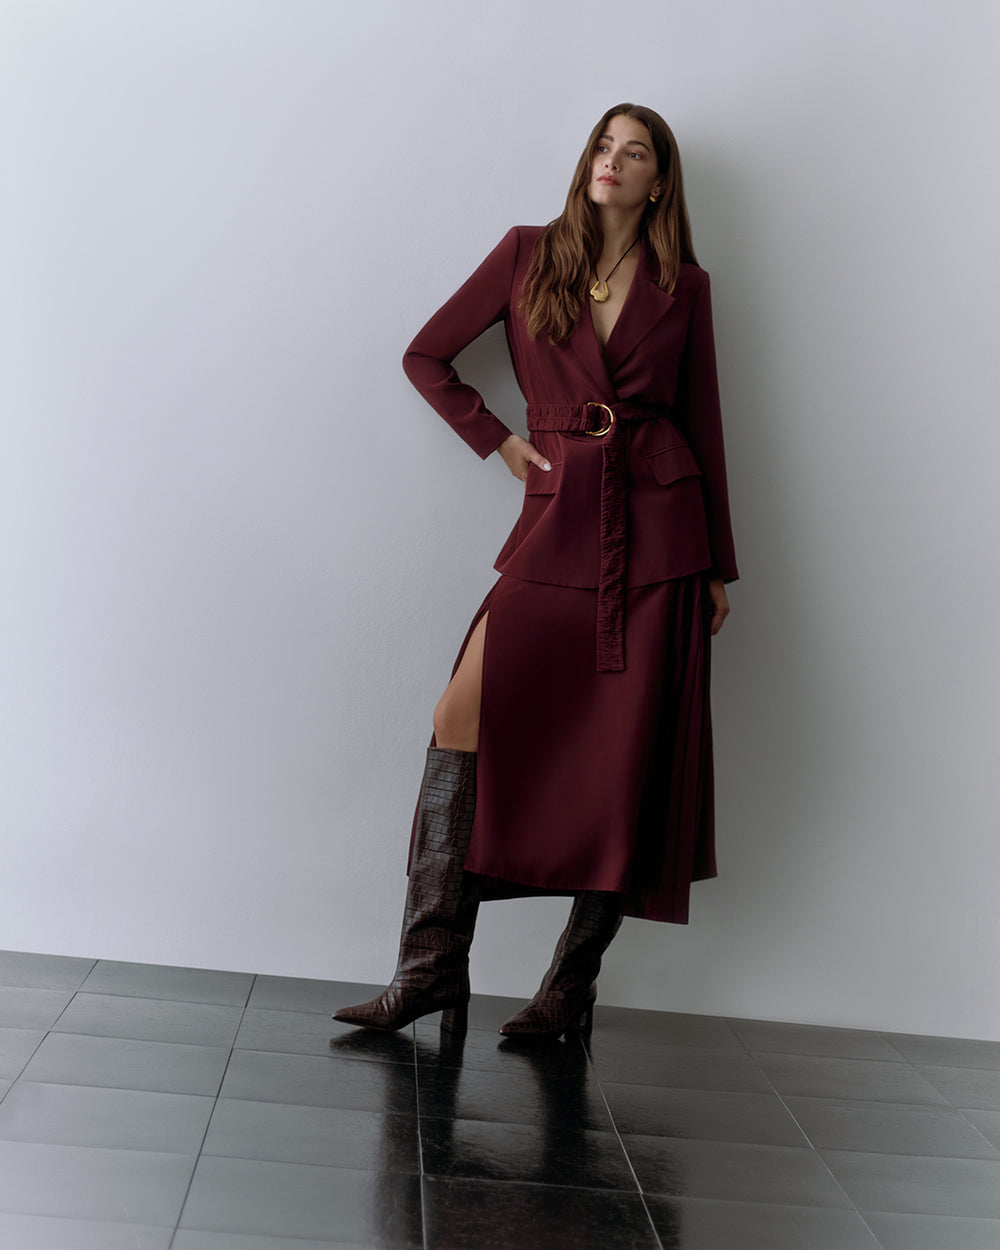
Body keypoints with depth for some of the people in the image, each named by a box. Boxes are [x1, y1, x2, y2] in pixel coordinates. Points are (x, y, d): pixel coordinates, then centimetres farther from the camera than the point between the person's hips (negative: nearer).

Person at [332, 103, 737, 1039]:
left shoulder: (683, 287, 8)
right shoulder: (529, 253, 8)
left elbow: (702, 422, 12)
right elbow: (426, 356, 13)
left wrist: (719, 566, 11)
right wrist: (498, 441, 3)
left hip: (657, 528, 0)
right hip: (556, 522, 0)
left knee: (629, 753, -1)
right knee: (465, 716, -13)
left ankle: (573, 983, 11)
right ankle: (432, 968, -5)